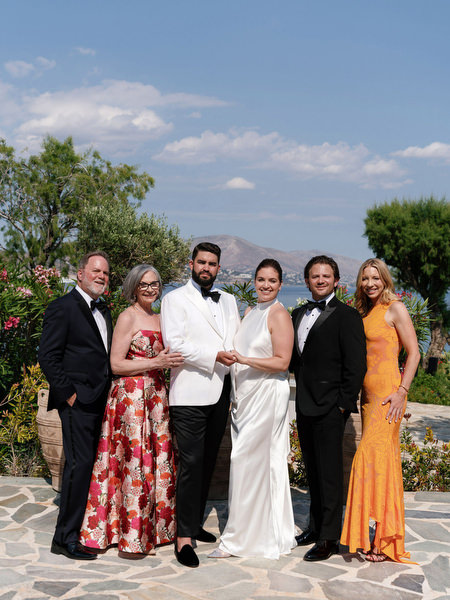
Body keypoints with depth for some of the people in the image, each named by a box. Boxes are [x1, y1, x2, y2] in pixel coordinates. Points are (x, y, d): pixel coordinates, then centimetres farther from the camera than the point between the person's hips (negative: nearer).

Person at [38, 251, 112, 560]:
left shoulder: (104, 311, 19)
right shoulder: (63, 308, -7)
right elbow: (48, 357, -12)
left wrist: (109, 393, 12)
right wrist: (69, 393, -14)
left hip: (100, 403, 8)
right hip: (78, 402, -8)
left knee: (92, 464, 10)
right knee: (80, 463, -9)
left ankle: (89, 526, 20)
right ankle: (65, 537, -1)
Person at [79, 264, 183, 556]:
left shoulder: (159, 319, 15)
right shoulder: (128, 317, -7)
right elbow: (116, 364, -11)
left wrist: (171, 360, 6)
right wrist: (155, 362, -18)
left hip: (156, 397, 7)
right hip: (131, 397, -7)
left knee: (157, 459, 7)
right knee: (135, 461, -5)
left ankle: (153, 527, 18)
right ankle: (131, 537, 4)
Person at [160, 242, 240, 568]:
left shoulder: (228, 301, 18)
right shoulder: (175, 299, 1)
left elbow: (236, 344, 19)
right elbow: (175, 343, -11)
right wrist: (214, 356, -17)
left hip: (220, 394, 6)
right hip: (190, 394, -6)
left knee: (208, 462, 12)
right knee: (191, 464, -8)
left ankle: (195, 523, 25)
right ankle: (185, 537, -2)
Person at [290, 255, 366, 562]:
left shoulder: (347, 316, -7)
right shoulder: (299, 314, 15)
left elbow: (356, 364, -12)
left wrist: (344, 404, -15)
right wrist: (301, 391, 11)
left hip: (330, 408, -7)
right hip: (304, 406, 7)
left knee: (330, 473, -2)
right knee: (313, 470, 16)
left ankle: (329, 538, 6)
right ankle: (316, 526, 28)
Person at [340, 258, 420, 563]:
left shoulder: (395, 308, -5)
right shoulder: (366, 313, 17)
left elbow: (414, 352, -9)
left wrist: (402, 391, -15)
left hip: (388, 393, -7)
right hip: (368, 394, 7)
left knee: (373, 457, -12)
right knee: (384, 461, 8)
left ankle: (385, 539, -5)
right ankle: (383, 534, 13)